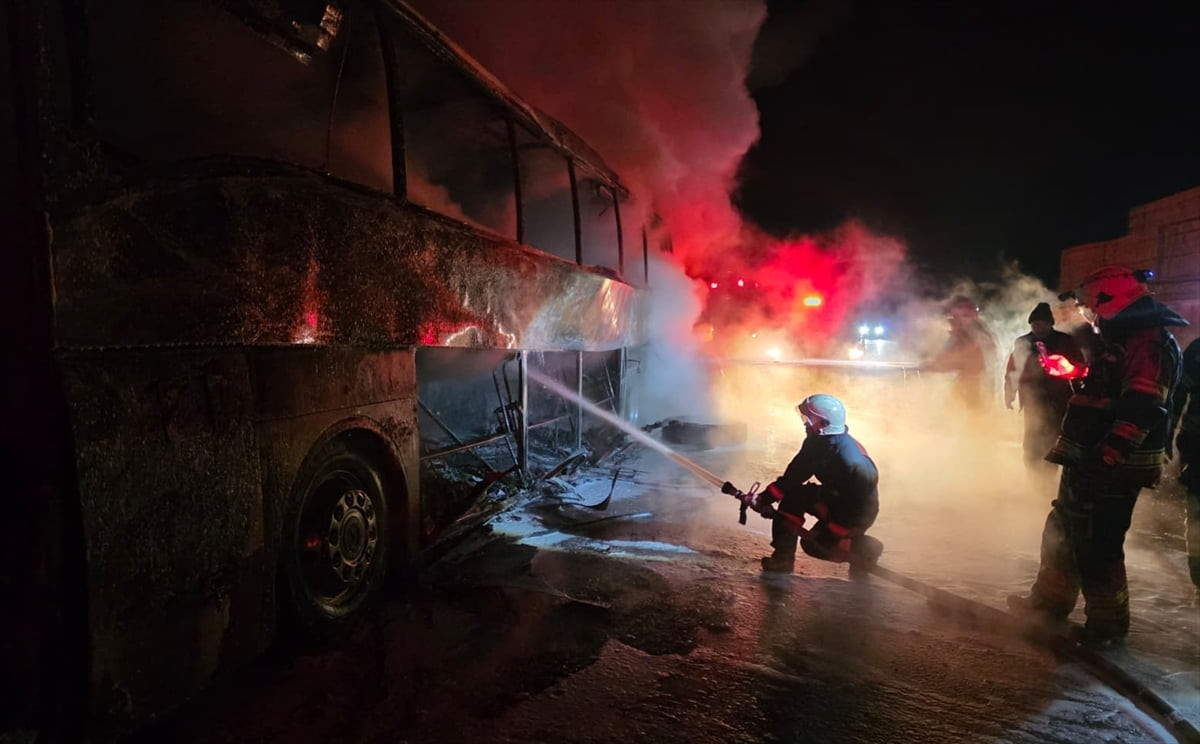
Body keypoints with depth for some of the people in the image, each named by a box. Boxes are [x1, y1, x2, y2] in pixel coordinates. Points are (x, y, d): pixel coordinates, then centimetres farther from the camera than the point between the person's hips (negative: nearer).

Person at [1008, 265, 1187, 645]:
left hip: (1113, 468, -11)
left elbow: (1141, 409, -26)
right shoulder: (1123, 340, 19)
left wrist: (1105, 456, -30)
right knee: (1061, 532, 18)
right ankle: (1050, 600, 30)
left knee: (1095, 544, -4)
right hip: (1090, 461, 11)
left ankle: (1108, 621, 11)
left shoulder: (1151, 342, -15)